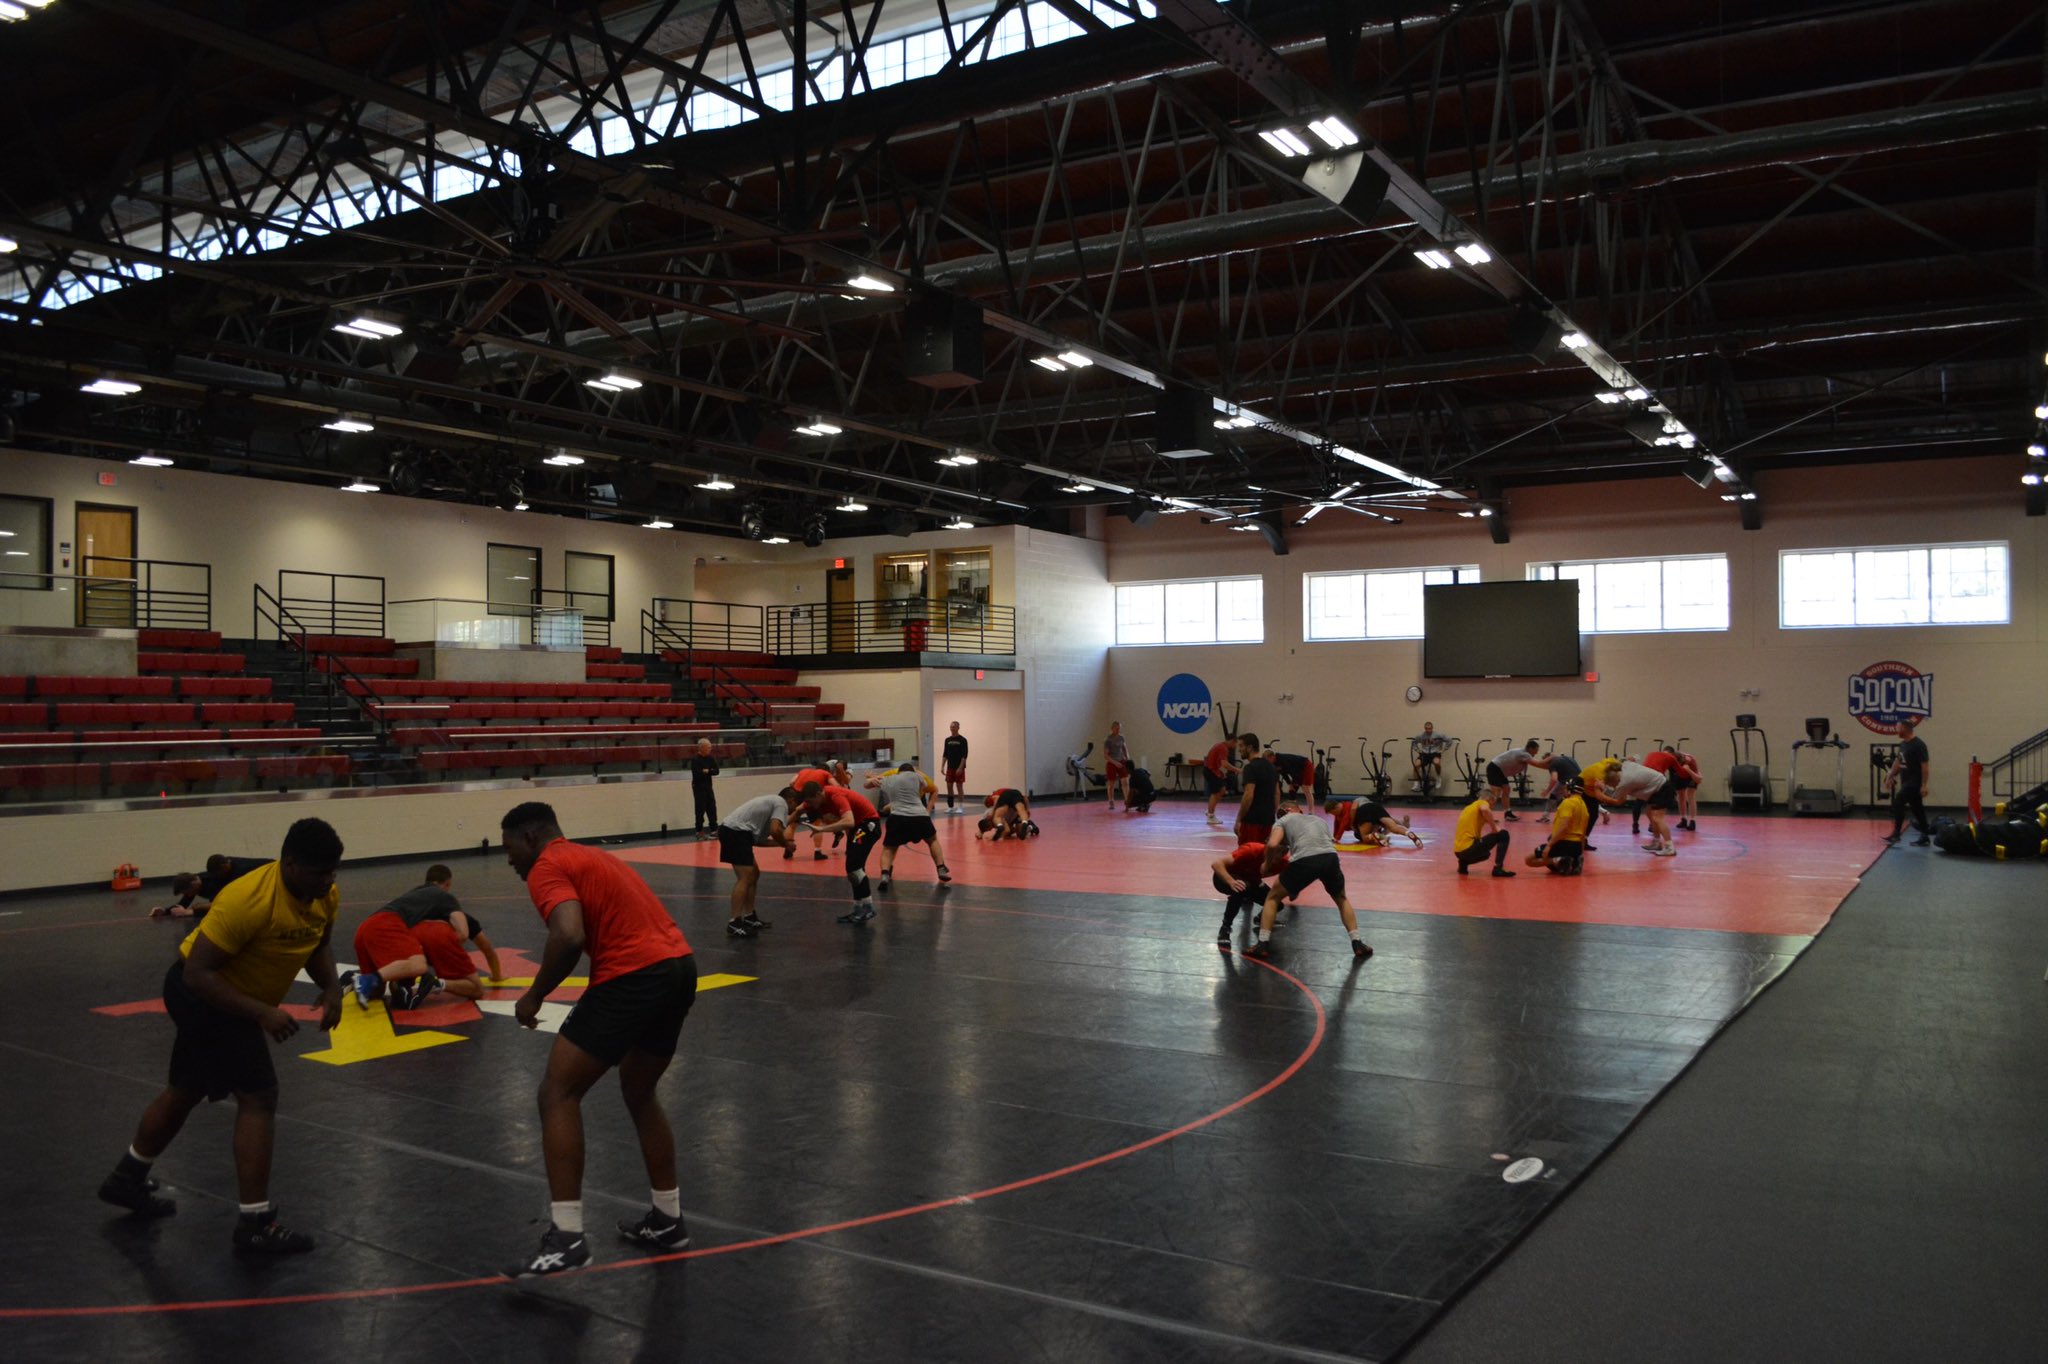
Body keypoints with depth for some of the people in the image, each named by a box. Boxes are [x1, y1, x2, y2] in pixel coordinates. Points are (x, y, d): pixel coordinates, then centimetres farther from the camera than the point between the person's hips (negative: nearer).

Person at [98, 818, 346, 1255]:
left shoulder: (325, 895, -11)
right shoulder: (248, 899, -35)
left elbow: (318, 945, 7)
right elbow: (197, 973, -31)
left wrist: (331, 987, -12)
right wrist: (261, 1013, -36)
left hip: (234, 997, 9)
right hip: (201, 992, -9)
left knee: (186, 1091, 26)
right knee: (259, 1095, -14)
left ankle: (128, 1180, 49)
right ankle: (255, 1224, -7)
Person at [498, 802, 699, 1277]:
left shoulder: (547, 868, -2)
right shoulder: (591, 858, 26)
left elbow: (570, 935, -19)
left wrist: (534, 995, -6)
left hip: (634, 975, -9)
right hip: (680, 967, 9)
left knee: (558, 1093, -1)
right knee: (638, 1093, 25)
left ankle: (567, 1236, -6)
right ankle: (668, 1219, 30)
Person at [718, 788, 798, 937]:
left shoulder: (771, 802, 28)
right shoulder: (781, 803, 1)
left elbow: (757, 839, 23)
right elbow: (775, 830, -16)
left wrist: (781, 843, 19)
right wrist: (786, 844, 1)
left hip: (731, 830, 10)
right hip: (736, 831, -10)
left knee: (754, 873, 19)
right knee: (745, 878, -13)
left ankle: (749, 918, 23)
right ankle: (734, 924, -16)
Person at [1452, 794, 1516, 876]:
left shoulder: (1468, 808, 26)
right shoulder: (1482, 803, 2)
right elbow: (1485, 810, -24)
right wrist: (1494, 827, -13)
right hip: (1469, 848, -9)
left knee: (1485, 853, 37)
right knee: (1503, 835, 1)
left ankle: (1464, 862, 13)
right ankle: (1498, 868, -8)